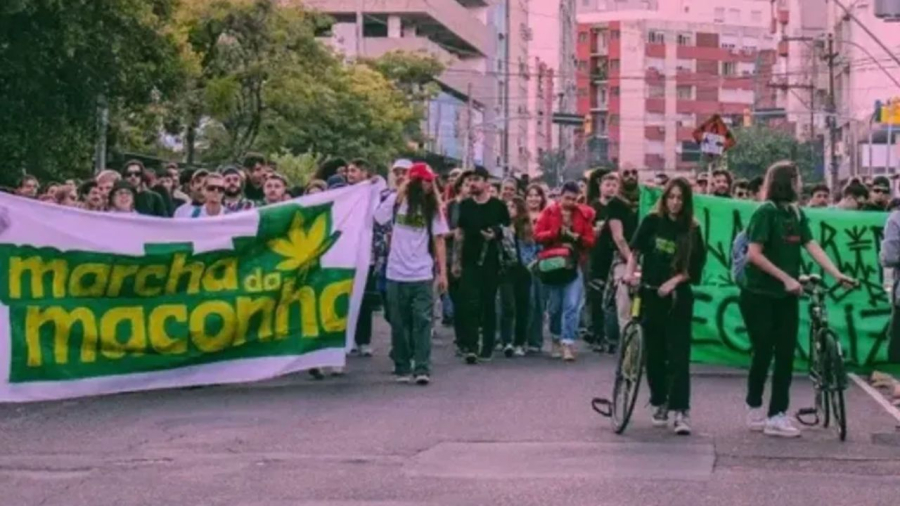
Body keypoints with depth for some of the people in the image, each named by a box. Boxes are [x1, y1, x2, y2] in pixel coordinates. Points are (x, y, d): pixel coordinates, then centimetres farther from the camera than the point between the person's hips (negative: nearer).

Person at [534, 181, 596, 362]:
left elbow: (590, 240, 6)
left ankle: (568, 343, -12)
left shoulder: (584, 214, 5)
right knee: (555, 305, 8)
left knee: (572, 305, -11)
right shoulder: (549, 212, 2)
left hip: (573, 264, 0)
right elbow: (538, 235, -3)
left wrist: (577, 238, -13)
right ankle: (557, 339, 27)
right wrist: (557, 233, -15)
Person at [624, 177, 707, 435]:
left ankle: (681, 411, -11)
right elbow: (635, 250, 4)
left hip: (678, 297, -2)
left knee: (679, 354, -8)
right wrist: (630, 272, -11)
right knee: (654, 353, 9)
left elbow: (693, 268, -2)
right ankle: (659, 403, 25)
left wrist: (673, 281, -15)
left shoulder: (692, 230, -1)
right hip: (650, 294, 2)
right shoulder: (652, 221, 1)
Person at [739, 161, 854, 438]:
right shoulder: (766, 212, -13)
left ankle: (777, 415, 4)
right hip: (759, 295, -6)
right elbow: (754, 254, -17)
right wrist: (786, 278, -19)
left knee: (785, 353, 2)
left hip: (786, 296, 6)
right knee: (764, 352, 0)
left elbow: (812, 246, -2)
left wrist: (837, 274, -14)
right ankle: (755, 409, 18)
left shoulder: (797, 214, 6)